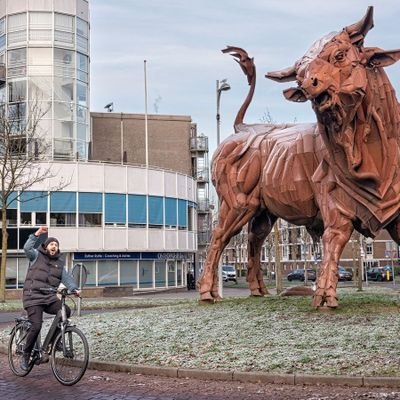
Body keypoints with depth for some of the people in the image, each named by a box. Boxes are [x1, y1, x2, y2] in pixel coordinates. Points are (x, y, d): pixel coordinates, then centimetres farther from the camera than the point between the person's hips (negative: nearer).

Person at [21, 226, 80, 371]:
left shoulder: (59, 263, 15)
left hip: (50, 298, 4)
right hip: (33, 297, -4)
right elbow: (27, 248, -14)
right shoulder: (36, 256, 5)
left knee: (66, 311, -21)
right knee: (36, 326, -17)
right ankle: (25, 355, 4)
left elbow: (66, 278, 6)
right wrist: (36, 234, -24)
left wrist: (74, 289, -12)